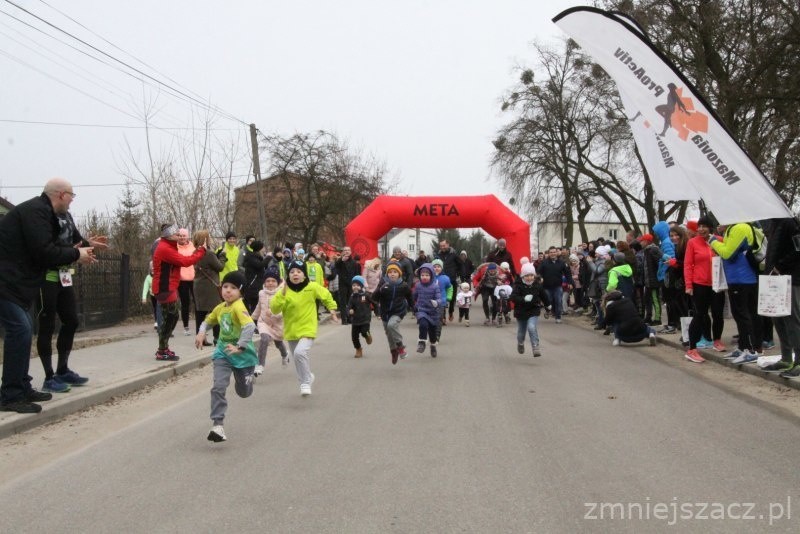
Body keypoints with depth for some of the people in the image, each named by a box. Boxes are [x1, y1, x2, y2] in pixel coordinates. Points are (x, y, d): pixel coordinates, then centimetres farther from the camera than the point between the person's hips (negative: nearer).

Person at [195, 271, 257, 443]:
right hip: (223, 353, 4)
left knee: (244, 392, 14)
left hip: (242, 354, -4)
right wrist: (201, 333, 0)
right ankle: (217, 425, -11)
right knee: (218, 388, -15)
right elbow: (207, 321, 21)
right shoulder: (220, 308, 3)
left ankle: (248, 375, 49)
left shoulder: (239, 307, -20)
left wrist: (240, 347, -42)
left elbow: (249, 326, -35)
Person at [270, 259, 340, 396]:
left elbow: (326, 296, 10)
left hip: (307, 329, -4)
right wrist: (283, 293, -27)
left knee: (300, 352, -28)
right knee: (298, 358, 19)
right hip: (291, 331, 4)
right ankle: (307, 376, 48)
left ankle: (306, 382, -11)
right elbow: (274, 309, -18)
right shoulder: (285, 290, -7)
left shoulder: (312, 287, -9)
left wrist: (332, 310, 12)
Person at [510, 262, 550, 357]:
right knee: (521, 331, 16)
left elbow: (544, 295, 12)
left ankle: (535, 347, -17)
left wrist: (547, 304, 26)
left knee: (531, 327, -24)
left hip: (533, 311, 0)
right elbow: (513, 297, -29)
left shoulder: (537, 285, -6)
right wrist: (524, 299, -44)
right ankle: (520, 343, 48)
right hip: (521, 312, 0)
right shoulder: (518, 285, -16)